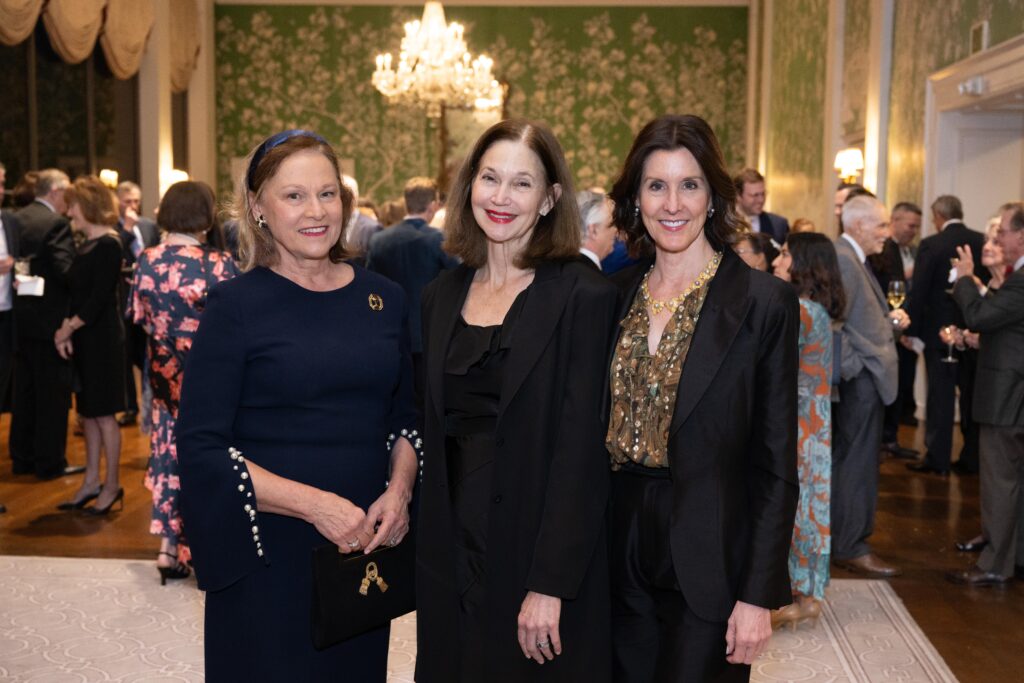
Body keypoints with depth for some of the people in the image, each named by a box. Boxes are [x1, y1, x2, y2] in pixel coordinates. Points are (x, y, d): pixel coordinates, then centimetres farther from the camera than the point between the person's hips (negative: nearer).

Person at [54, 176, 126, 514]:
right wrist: (66, 328, -3)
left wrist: (68, 328, -13)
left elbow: (98, 298, -18)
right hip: (83, 338, 8)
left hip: (102, 337, -8)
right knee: (88, 411, 12)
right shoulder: (86, 245, 12)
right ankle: (91, 481, 20)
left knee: (102, 412, -1)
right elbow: (77, 293, 11)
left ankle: (112, 485, 8)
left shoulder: (108, 245, -13)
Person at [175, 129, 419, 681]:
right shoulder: (237, 304, -8)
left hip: (365, 547, 4)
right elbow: (199, 447, -11)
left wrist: (399, 491, -5)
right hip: (268, 557, -4)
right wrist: (314, 504, -19)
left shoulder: (383, 299, 5)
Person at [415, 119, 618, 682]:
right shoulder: (441, 297, 6)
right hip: (452, 547, 5)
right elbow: (434, 431, 11)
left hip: (536, 547, -5)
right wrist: (427, 547, 6)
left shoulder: (582, 296, -11)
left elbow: (579, 448, -14)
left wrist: (550, 584, -17)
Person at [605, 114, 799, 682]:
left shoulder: (764, 303, -10)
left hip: (709, 561, -4)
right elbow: (601, 431, 10)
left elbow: (775, 466, -9)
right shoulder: (617, 294, 5)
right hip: (622, 555, 5)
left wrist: (759, 595, -11)